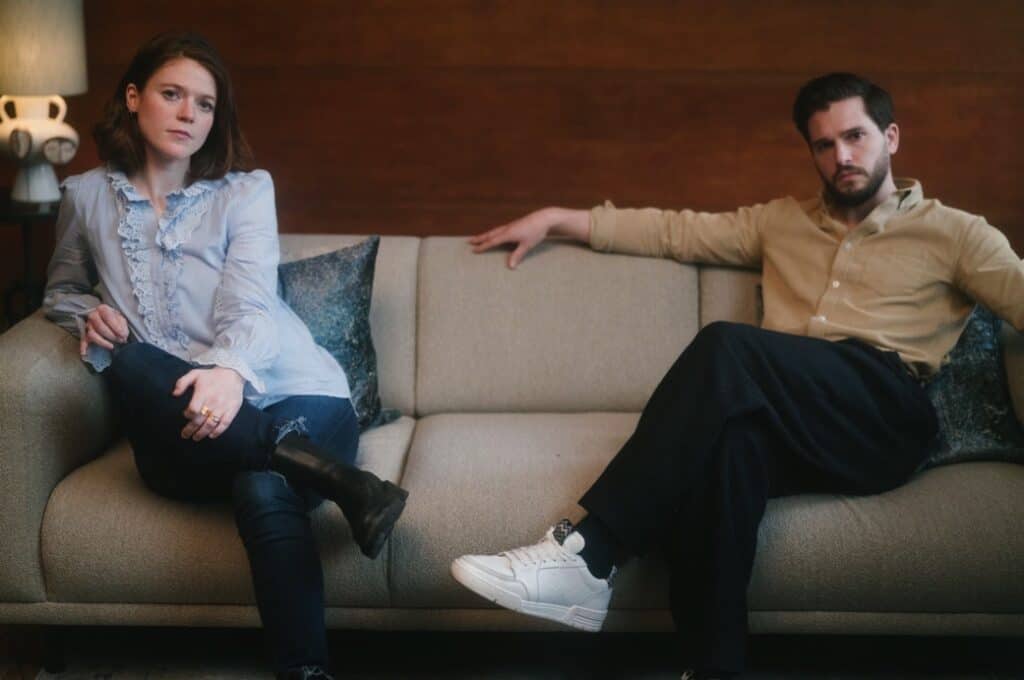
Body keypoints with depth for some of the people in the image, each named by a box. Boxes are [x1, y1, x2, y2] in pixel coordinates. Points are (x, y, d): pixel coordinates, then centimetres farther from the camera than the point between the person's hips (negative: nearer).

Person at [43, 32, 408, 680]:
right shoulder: (88, 197, 16)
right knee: (128, 365, -35)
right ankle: (326, 474, -41)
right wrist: (88, 313, 5)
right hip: (179, 424, 2)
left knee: (264, 492, -38)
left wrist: (230, 370, -32)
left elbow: (251, 303, -6)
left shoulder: (246, 190, 9)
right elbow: (61, 290, 33)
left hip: (285, 394, -1)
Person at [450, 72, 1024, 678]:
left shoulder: (954, 232, 18)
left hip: (884, 422, -3)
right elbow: (676, 230, 28)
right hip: (793, 428, 3)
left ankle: (590, 555, -35)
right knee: (731, 438, -37)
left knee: (729, 349, -32)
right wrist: (558, 218, 20)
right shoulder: (782, 222, 30)